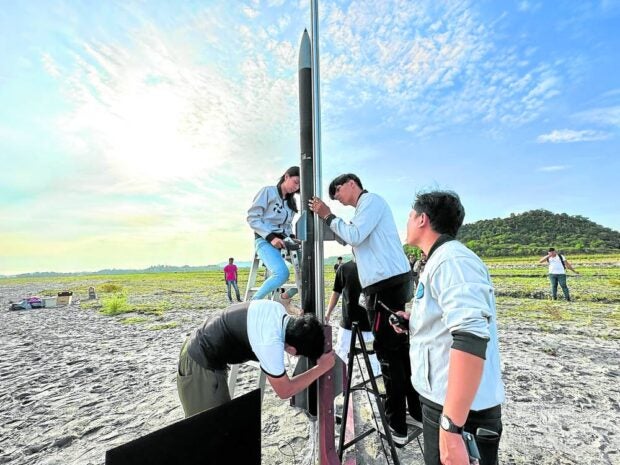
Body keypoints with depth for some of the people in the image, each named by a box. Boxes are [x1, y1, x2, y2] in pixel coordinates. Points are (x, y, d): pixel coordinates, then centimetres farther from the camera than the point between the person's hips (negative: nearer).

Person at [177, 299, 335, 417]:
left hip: (201, 348, 9)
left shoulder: (278, 309, -11)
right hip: (200, 365, -9)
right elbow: (284, 391, -18)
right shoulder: (270, 342, -34)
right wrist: (321, 368, -12)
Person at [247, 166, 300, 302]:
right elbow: (252, 217, -9)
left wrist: (291, 236, 0)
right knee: (282, 273, -30)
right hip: (265, 240, -7)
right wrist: (270, 237, -19)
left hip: (282, 241, 7)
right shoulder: (268, 191, -1)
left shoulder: (291, 202, 20)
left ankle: (286, 298, 5)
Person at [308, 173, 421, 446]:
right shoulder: (364, 208, 25)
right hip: (391, 282, 10)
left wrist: (328, 216, -5)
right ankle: (417, 412, 27)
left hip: (387, 283, -10)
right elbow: (351, 238, 21)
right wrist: (327, 217, 15)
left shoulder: (371, 200, -4)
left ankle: (397, 428, 9)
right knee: (400, 348, 15)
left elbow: (354, 236, -16)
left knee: (388, 352, -3)